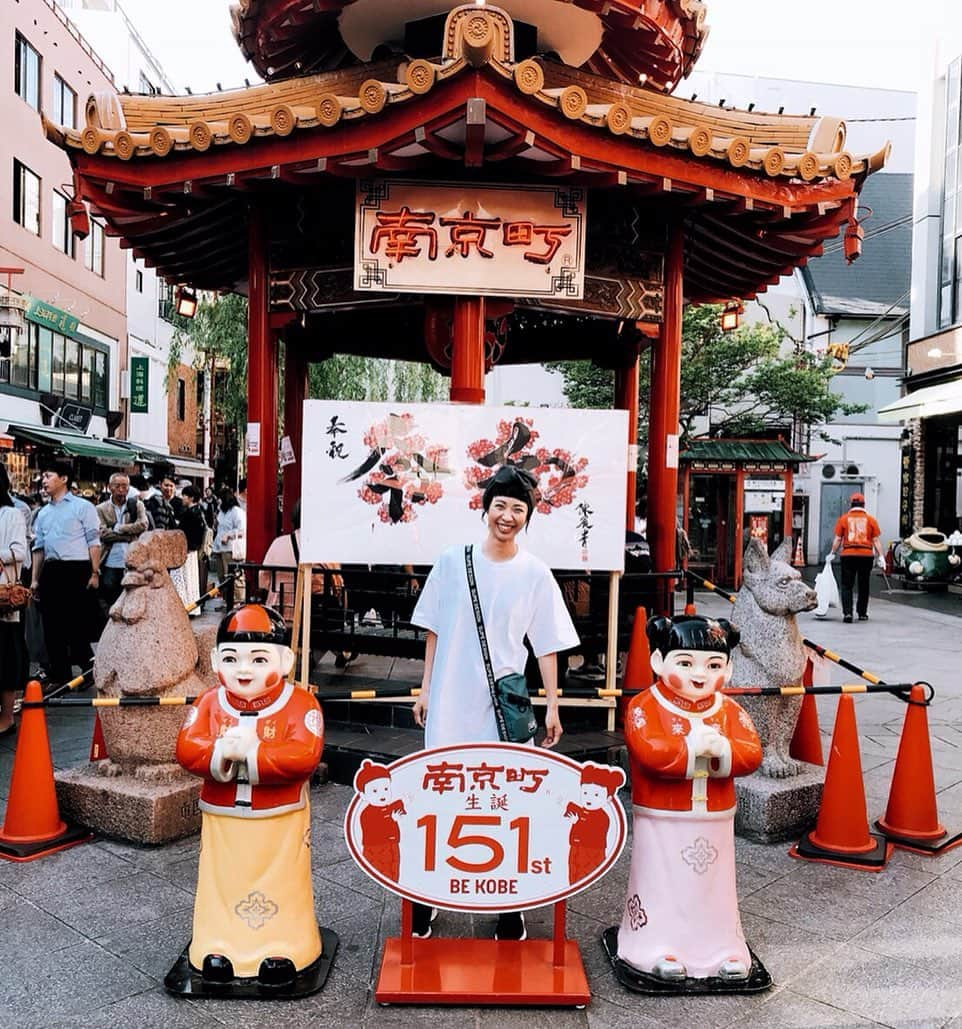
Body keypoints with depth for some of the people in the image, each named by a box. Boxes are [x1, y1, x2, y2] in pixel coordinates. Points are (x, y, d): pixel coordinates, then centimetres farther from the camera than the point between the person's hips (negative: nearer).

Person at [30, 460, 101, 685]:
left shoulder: (82, 507, 1)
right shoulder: (43, 513, 18)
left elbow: (93, 542, -3)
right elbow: (39, 547, 18)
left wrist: (95, 573, -10)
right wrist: (35, 579, 12)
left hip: (76, 569, -6)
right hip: (51, 571, 6)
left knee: (79, 624, -5)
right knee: (52, 626, 8)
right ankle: (60, 676, 17)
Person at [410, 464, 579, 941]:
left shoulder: (536, 573, -1)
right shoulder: (453, 561, 0)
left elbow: (547, 646, 2)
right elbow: (434, 630, 6)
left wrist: (552, 707, 0)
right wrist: (425, 690, 6)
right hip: (450, 702, 1)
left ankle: (508, 910, 20)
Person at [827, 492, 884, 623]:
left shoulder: (844, 519, 3)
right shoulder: (870, 519, 5)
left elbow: (838, 539, 2)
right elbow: (876, 540, 2)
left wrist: (833, 553, 11)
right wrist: (881, 556, 5)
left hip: (848, 555, -1)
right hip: (866, 555, 1)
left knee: (847, 585, 3)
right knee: (863, 586, 13)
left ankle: (847, 613, -10)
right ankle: (862, 613, 19)